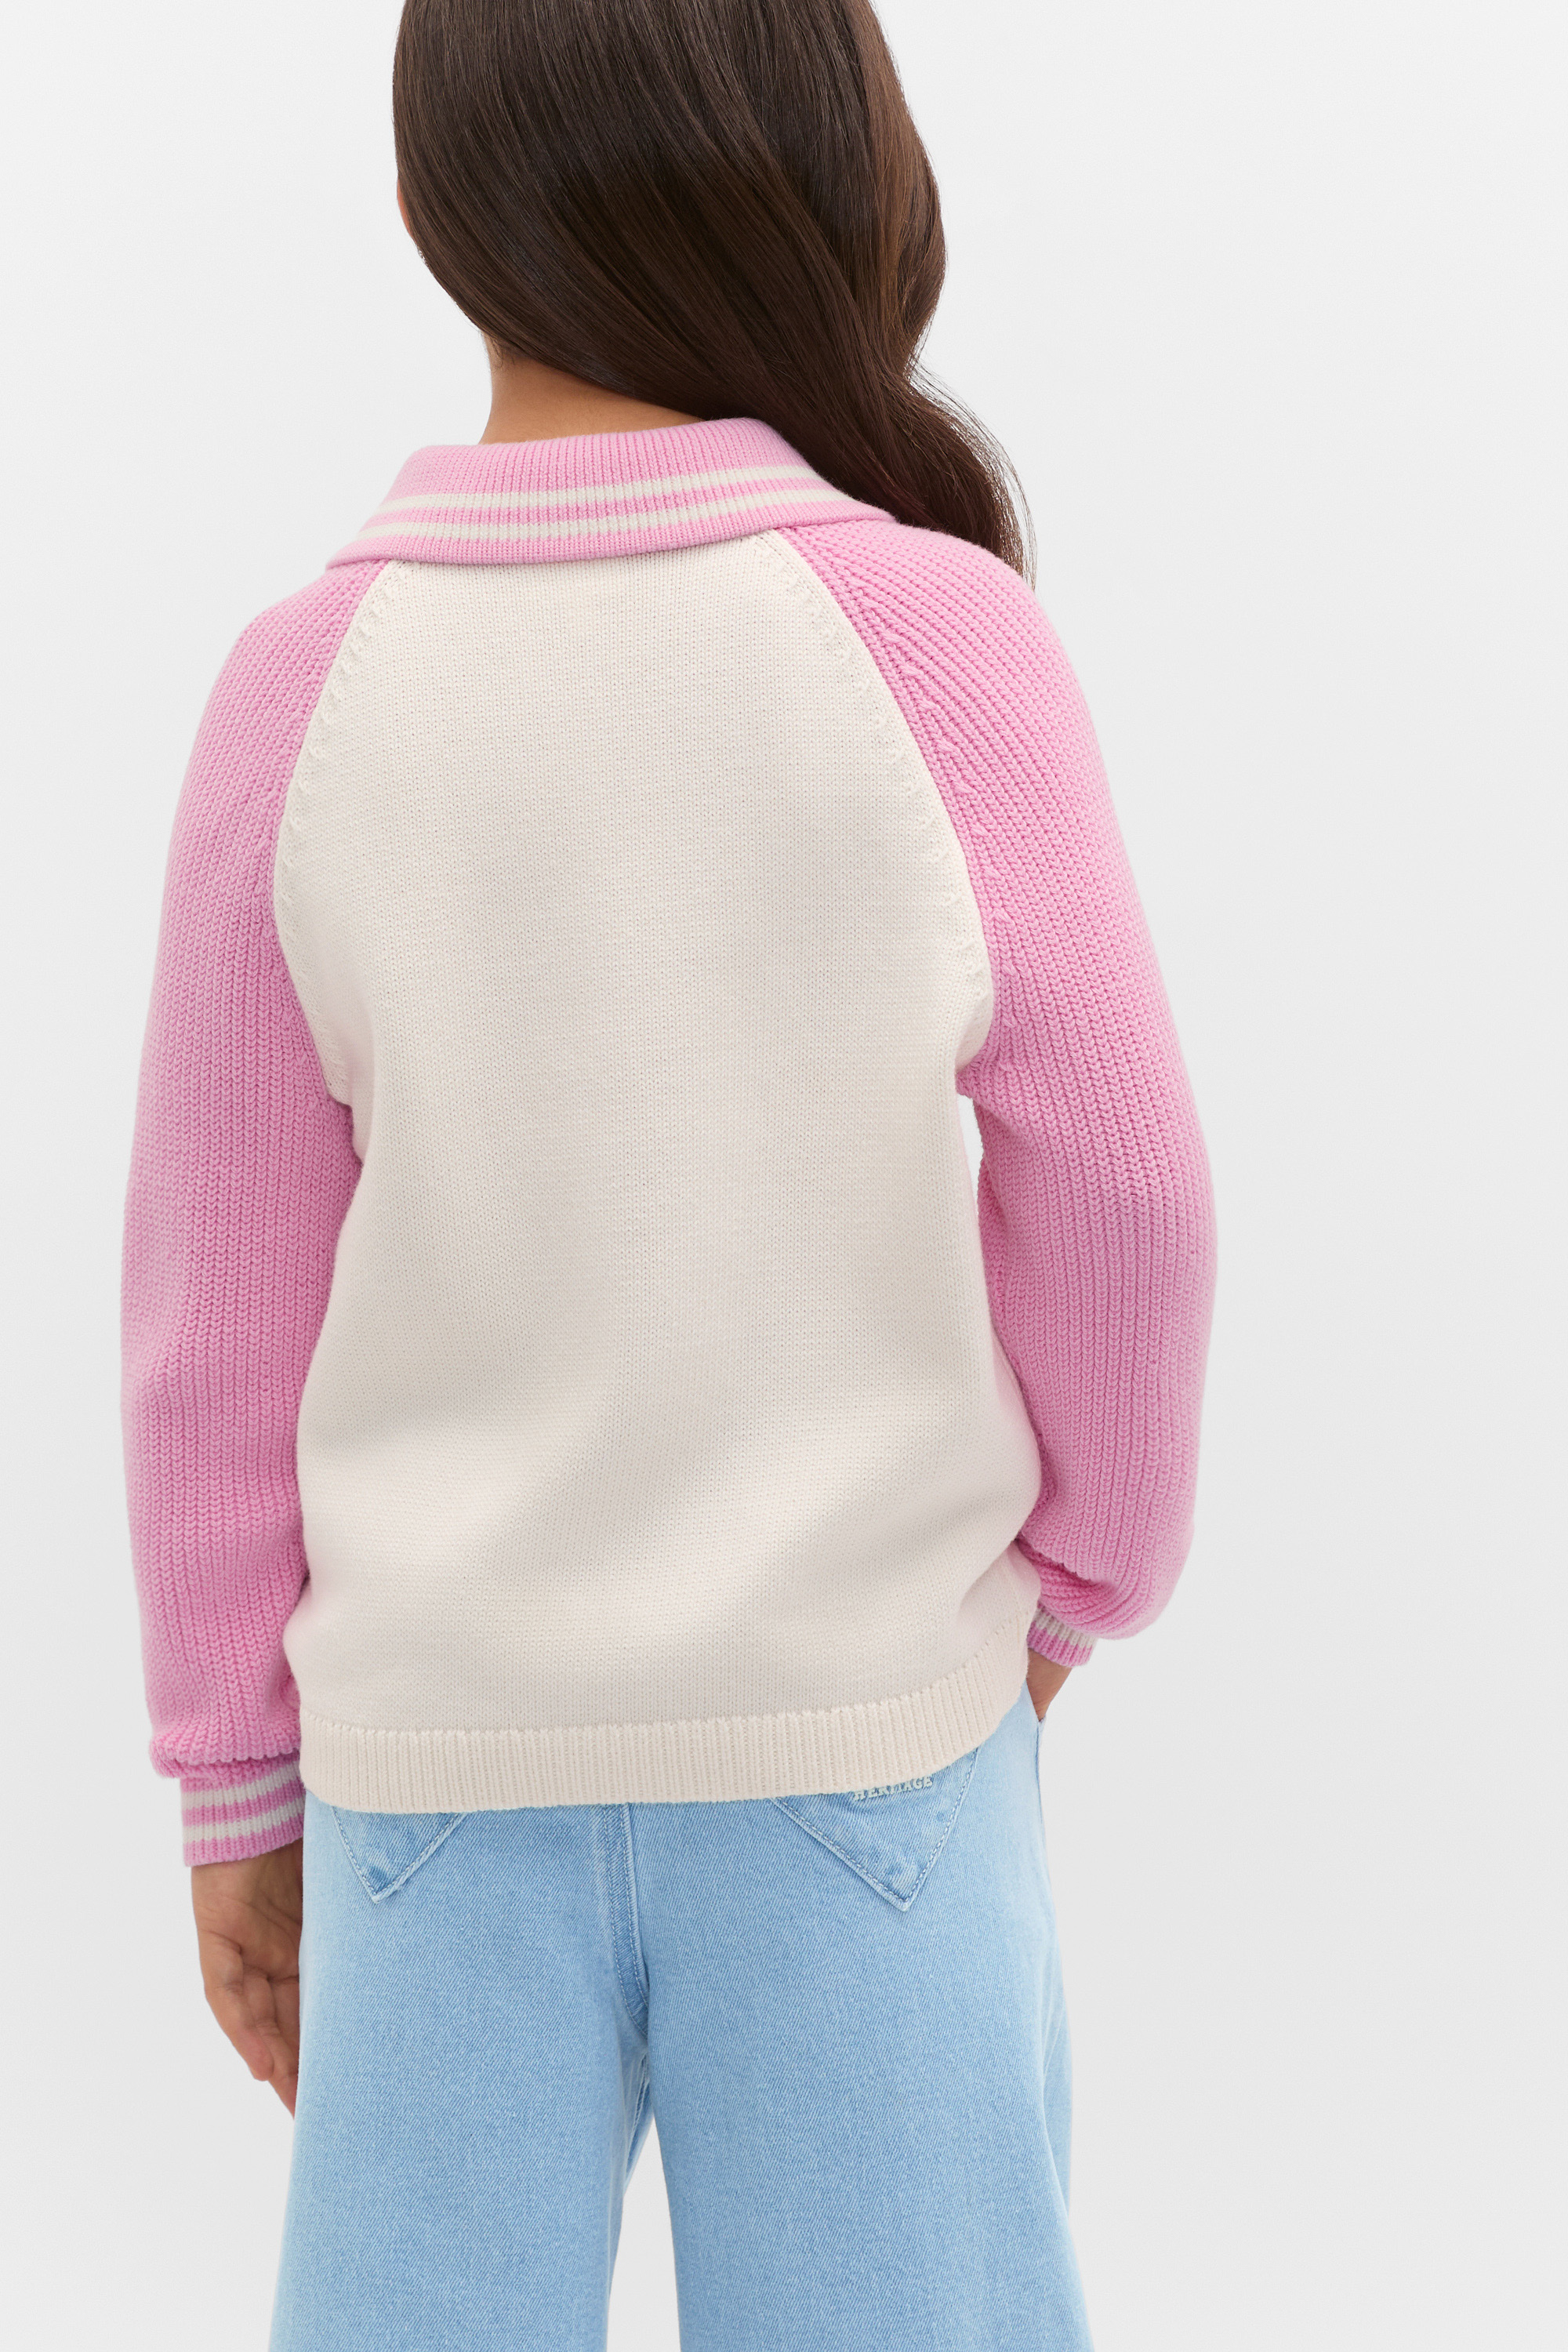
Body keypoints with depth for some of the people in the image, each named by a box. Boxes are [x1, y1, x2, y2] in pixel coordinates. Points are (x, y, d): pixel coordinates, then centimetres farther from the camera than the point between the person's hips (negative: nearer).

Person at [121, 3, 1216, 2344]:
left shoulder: (302, 690, -7)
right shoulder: (937, 636, -12)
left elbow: (218, 1313, -2)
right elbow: (1113, 1184, -7)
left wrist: (236, 1783, 9)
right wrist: (1083, 1570, 10)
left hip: (444, 1747, 2)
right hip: (860, 1728, -1)